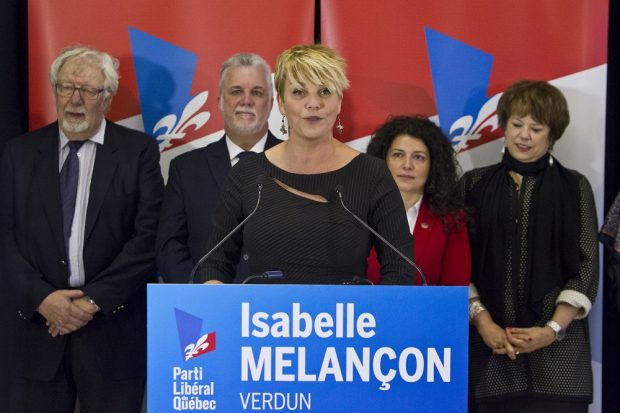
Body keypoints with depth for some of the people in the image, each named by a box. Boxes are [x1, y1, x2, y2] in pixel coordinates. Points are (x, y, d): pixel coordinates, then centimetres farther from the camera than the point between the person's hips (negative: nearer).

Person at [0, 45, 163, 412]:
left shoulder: (139, 151, 0)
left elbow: (150, 235, -7)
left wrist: (94, 299, -11)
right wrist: (41, 297, -9)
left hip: (113, 331, -2)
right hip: (42, 327, 2)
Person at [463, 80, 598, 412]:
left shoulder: (574, 188, 6)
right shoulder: (474, 184, 8)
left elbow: (586, 269, 2)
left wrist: (554, 329, -8)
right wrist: (483, 322, -8)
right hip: (490, 344, 1)